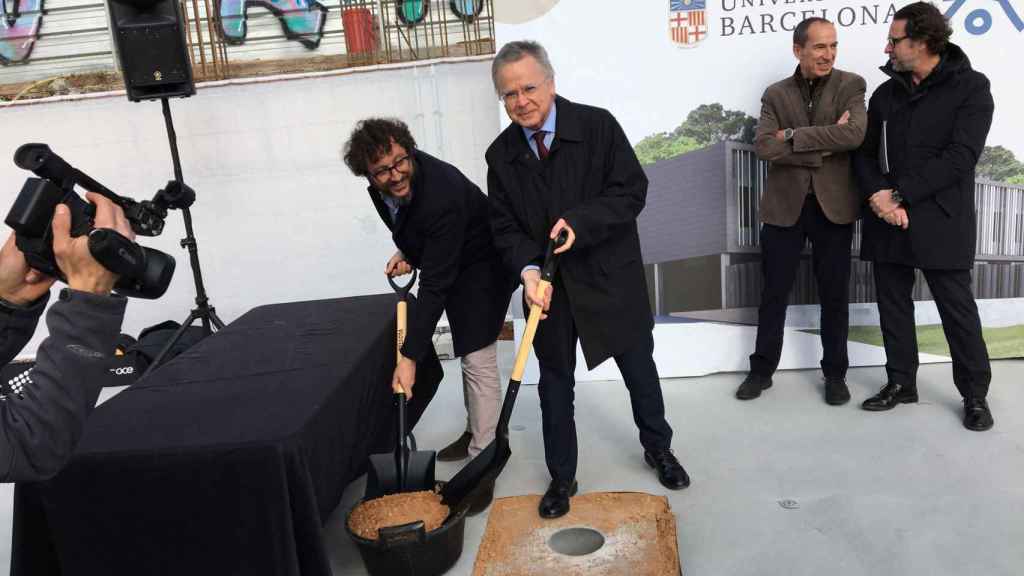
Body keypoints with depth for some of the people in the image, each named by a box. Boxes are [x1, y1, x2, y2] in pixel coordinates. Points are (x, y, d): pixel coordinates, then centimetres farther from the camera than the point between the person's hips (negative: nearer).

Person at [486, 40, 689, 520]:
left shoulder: (598, 125, -12)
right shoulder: (501, 154, -3)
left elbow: (631, 190, -13)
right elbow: (504, 227, -3)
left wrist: (580, 223, -27)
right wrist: (527, 269, -22)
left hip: (610, 275, -1)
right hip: (549, 285, 2)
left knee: (639, 367, 16)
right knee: (555, 382, 11)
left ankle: (658, 449, 42)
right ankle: (561, 478, 29)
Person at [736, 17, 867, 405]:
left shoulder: (850, 86, 2)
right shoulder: (775, 94, 5)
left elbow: (855, 134, -16)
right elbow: (764, 146, -11)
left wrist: (793, 135, -14)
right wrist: (825, 145, -16)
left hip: (833, 206, 0)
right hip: (784, 206, 1)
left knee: (834, 295, 9)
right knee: (773, 293, 8)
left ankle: (835, 373, 24)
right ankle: (762, 370, 22)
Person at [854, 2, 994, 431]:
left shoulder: (970, 87, -4)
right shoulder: (886, 93, 12)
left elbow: (960, 156, -13)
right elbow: (865, 153, 9)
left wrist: (899, 195, -17)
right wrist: (877, 195, -11)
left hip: (940, 220, -5)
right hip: (887, 219, 5)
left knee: (957, 307, 2)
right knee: (893, 303, 10)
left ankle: (975, 394, 17)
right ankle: (901, 383, 25)